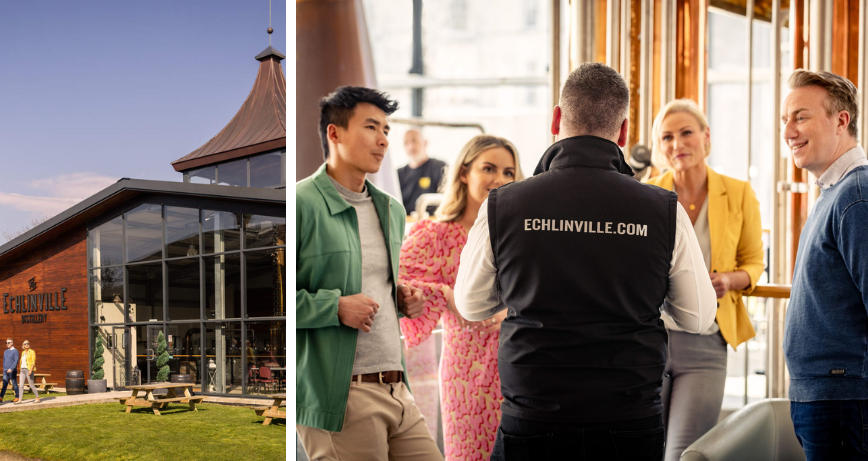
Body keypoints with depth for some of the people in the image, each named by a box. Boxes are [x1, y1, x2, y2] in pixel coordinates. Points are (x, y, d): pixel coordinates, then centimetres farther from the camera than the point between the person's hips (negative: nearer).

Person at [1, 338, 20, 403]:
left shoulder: (15, 351, -6)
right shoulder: (5, 352, 15)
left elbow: (16, 361, -15)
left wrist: (11, 369, -24)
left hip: (12, 370, -6)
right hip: (6, 371, 6)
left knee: (14, 384, 1)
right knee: (4, 384, -3)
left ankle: (17, 397, 9)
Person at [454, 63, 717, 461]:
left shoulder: (501, 207, -5)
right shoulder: (665, 211, -5)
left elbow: (472, 305, 11)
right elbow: (699, 318, 6)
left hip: (531, 427, 0)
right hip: (633, 426, 1)